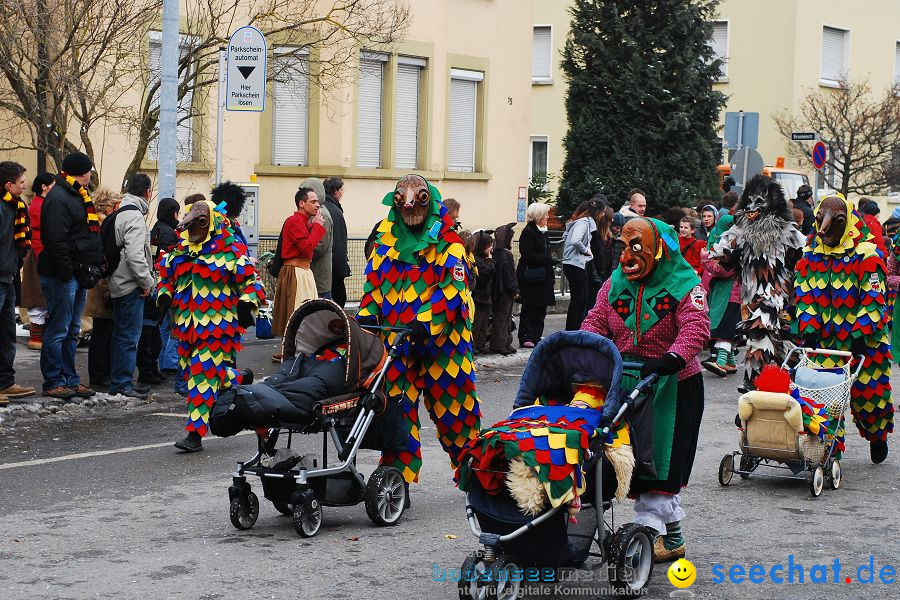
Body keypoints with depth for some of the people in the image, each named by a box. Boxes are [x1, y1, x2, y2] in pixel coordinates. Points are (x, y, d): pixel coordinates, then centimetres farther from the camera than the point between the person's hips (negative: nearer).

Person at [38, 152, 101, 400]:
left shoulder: (78, 197, 18)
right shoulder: (58, 198, -14)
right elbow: (56, 240, -21)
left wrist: (92, 267, 16)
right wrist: (67, 273, -21)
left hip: (79, 275, 10)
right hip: (62, 276, -10)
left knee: (71, 332, 13)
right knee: (58, 331, -4)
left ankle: (70, 379, 19)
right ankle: (53, 382, 1)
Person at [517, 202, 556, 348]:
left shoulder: (542, 232, 17)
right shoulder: (528, 232, -11)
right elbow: (529, 255, -19)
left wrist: (551, 276, 15)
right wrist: (550, 260, -18)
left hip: (543, 277, 9)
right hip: (531, 277, -9)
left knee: (541, 308, 8)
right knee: (530, 308, -6)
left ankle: (536, 336, 12)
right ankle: (525, 338, -3)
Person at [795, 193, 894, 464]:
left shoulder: (866, 254, -9)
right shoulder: (811, 254, 6)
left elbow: (873, 299, -12)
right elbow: (804, 294, 6)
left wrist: (861, 335, -19)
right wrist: (808, 330, -7)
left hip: (863, 340, -3)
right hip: (826, 339, 3)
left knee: (868, 391, 6)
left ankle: (877, 437, 34)